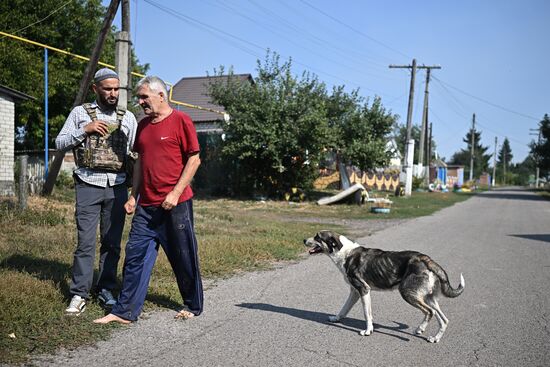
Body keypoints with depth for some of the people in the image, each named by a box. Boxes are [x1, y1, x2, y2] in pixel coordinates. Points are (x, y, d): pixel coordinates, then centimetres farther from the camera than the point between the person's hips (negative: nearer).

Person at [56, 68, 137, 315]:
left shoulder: (127, 117, 11)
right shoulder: (80, 112, 6)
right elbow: (60, 143, 4)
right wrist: (84, 130, -10)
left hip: (117, 186, 2)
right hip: (88, 185, -2)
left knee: (112, 242, 6)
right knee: (86, 242, -5)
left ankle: (106, 290, 17)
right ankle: (79, 294, 3)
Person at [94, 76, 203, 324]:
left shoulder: (180, 120, -6)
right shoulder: (143, 125, 15)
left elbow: (194, 159, -9)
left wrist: (175, 193, -15)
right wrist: (133, 196, 14)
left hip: (176, 204, -6)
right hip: (146, 206, 6)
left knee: (183, 257, 6)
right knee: (135, 255, 3)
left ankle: (193, 306, 23)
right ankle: (125, 311, 9)